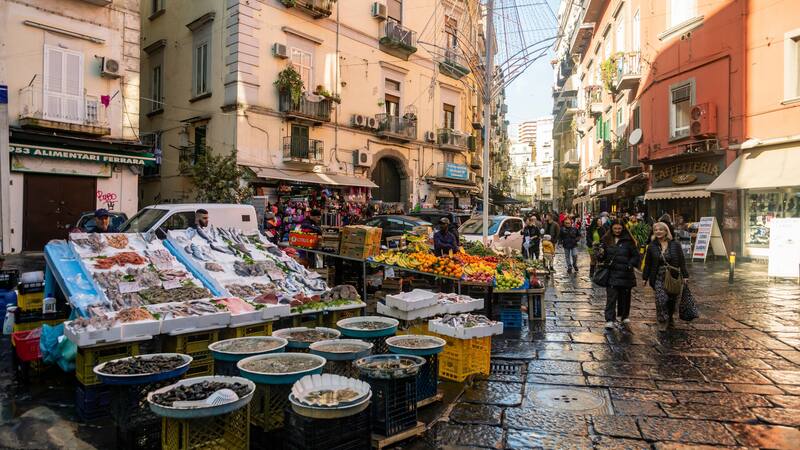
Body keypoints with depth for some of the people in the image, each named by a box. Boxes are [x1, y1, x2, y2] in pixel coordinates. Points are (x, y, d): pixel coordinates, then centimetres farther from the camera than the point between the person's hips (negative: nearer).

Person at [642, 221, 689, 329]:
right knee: (661, 299, -14)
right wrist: (645, 277, 5)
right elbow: (647, 263, 6)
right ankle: (663, 321, -1)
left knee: (672, 300, 9)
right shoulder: (652, 246, 3)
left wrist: (685, 276, -2)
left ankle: (669, 319, 32)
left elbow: (682, 261, 3)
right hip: (658, 278, -1)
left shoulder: (675, 245, 2)